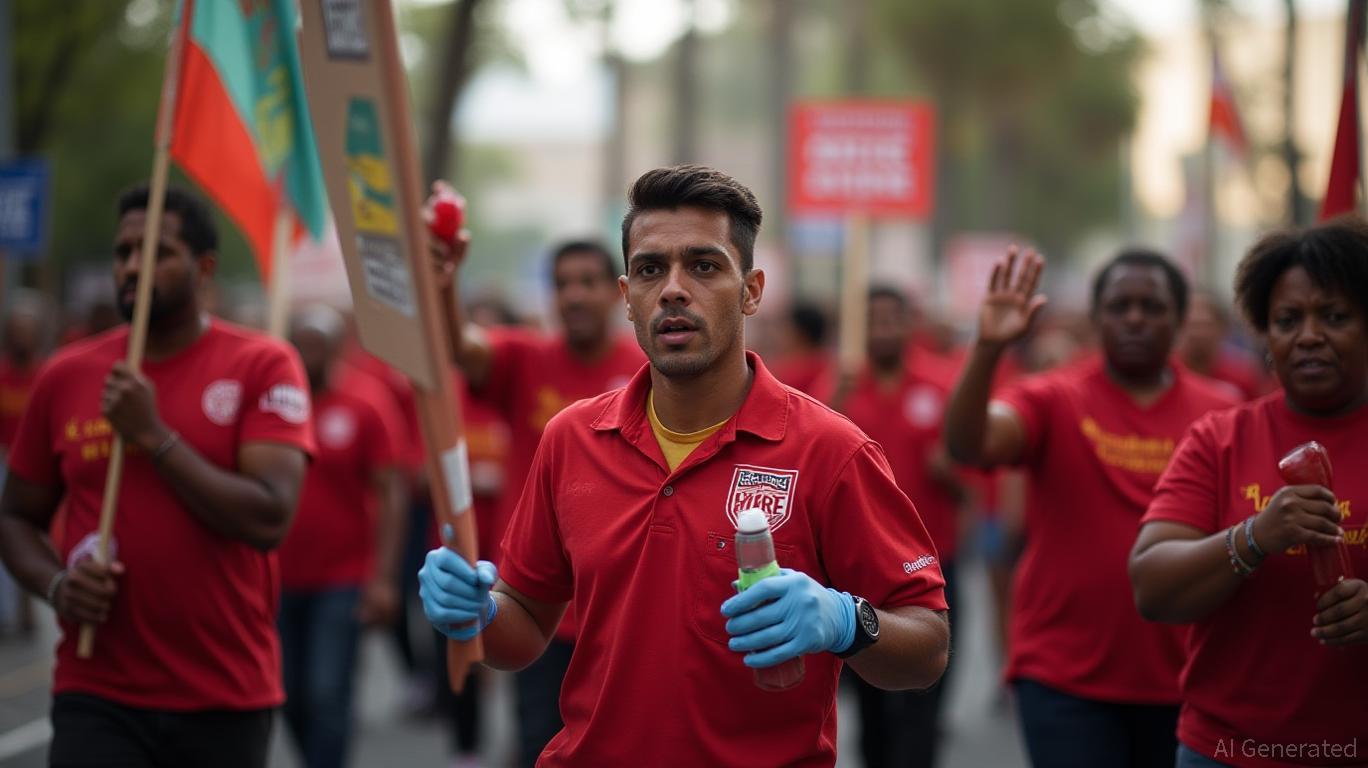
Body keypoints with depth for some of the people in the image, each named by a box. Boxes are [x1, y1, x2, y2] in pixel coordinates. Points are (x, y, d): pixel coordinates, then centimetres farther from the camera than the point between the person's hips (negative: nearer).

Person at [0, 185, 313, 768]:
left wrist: (154, 435, -17)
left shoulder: (263, 367, -4)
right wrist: (55, 584, -7)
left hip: (227, 699, -1)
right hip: (98, 698, 1)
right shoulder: (65, 377, 4)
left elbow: (268, 520, -15)